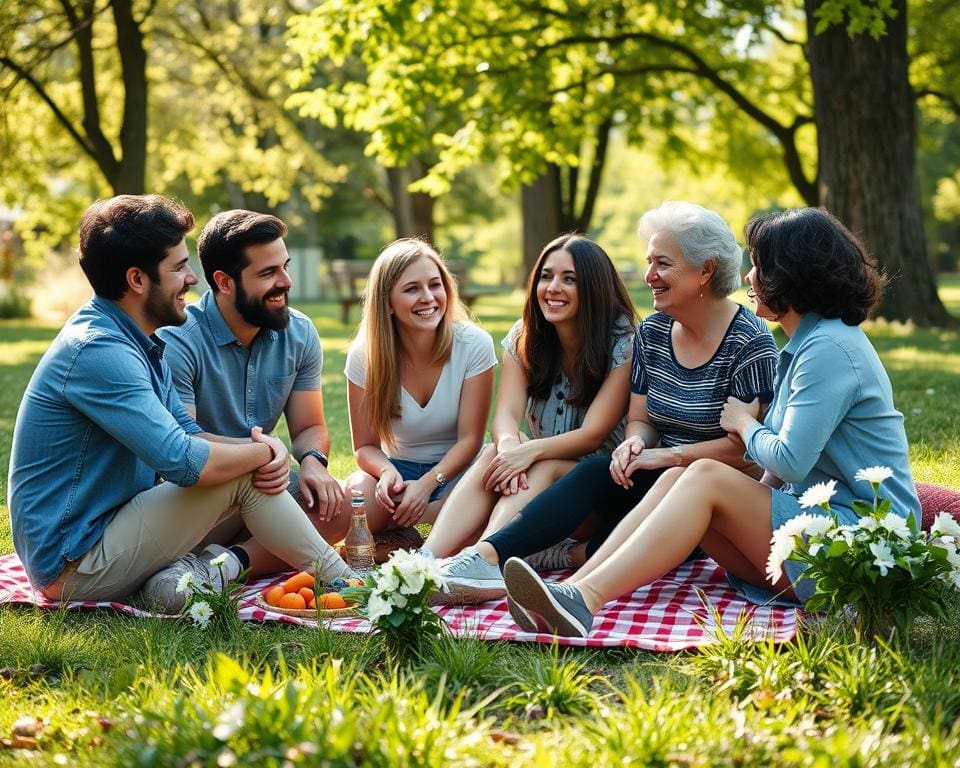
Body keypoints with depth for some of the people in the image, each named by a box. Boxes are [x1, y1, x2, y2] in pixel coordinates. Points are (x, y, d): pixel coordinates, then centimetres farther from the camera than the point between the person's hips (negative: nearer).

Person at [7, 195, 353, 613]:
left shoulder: (138, 342, 9)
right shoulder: (98, 351, -24)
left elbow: (186, 434, 9)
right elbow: (183, 462, -30)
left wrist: (265, 449, -10)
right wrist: (262, 452, -11)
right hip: (73, 569, -10)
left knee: (250, 466, 8)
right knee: (242, 478, -17)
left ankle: (193, 570, -11)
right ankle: (347, 586, -4)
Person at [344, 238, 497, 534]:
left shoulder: (474, 345, -14)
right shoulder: (365, 354, -10)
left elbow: (470, 438, -12)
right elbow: (365, 445, -4)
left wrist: (427, 484, -28)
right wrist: (387, 472, -28)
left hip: (455, 469, -1)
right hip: (397, 468, 1)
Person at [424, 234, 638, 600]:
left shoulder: (622, 345, -12)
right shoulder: (524, 338, 3)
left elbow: (593, 434, -18)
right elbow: (506, 414, -11)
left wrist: (531, 451, -35)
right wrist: (509, 443, -35)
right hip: (541, 476, 4)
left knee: (544, 469, -33)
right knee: (494, 453, -27)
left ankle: (481, 561, -55)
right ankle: (425, 560, -45)